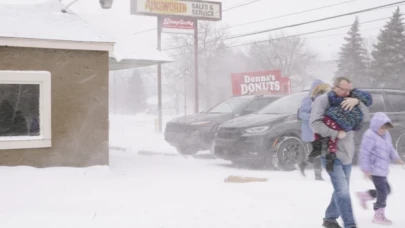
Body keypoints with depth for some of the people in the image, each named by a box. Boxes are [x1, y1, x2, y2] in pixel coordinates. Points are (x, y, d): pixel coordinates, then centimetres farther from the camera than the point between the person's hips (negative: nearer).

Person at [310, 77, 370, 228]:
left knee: (341, 191, 14)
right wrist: (336, 133, -19)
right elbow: (315, 123, -18)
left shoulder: (349, 103, 11)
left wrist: (357, 102, -15)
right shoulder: (323, 100, -7)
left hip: (347, 155, 7)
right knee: (342, 190, -13)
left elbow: (366, 117, 1)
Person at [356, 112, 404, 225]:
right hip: (375, 169, -10)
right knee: (383, 191, -5)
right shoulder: (370, 136, -18)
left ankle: (364, 196, 29)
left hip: (382, 169, 10)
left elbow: (390, 148, 20)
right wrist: (366, 169, -19)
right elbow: (364, 153, -19)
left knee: (386, 190, 16)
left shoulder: (386, 135, 11)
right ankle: (379, 215, 8)